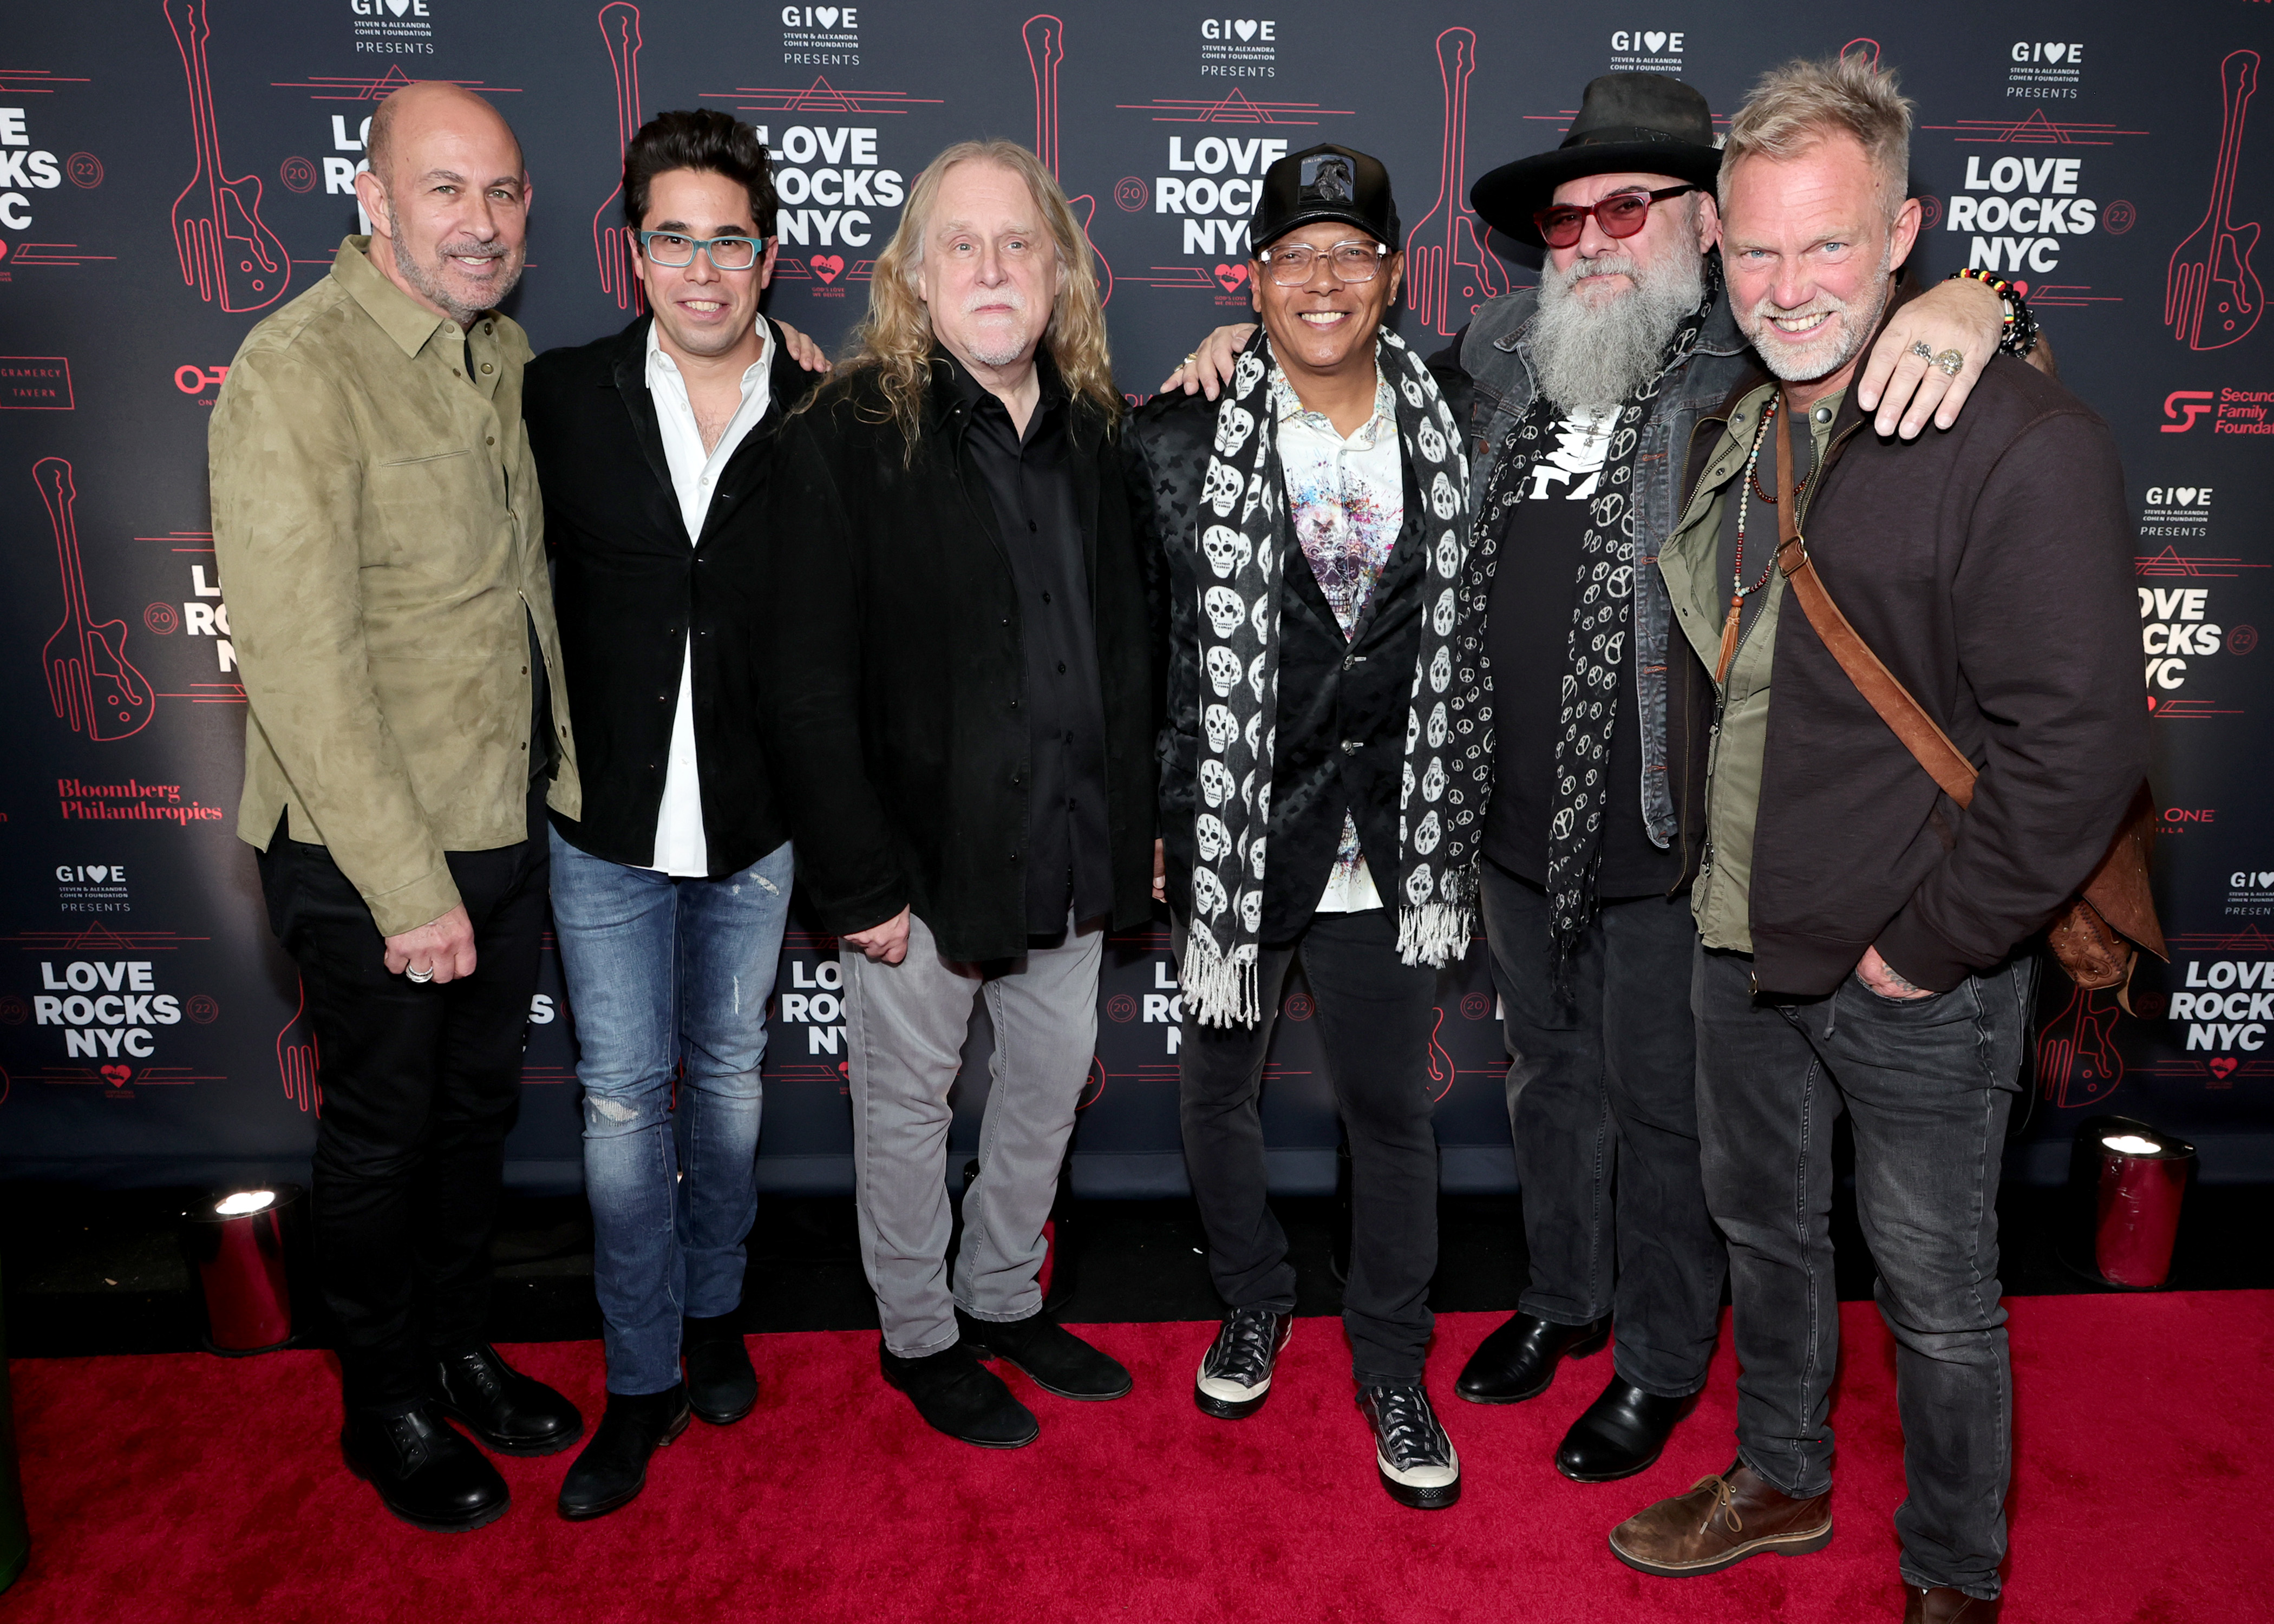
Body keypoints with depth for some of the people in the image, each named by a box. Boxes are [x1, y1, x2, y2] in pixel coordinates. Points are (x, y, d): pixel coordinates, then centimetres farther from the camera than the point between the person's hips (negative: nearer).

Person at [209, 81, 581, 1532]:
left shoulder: (506, 356, 6)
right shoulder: (297, 374, -18)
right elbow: (300, 665, -21)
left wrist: (563, 778, 10)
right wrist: (409, 885, -21)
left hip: (509, 822, 7)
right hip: (368, 852, -6)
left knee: (481, 1108, 20)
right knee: (385, 1133, 12)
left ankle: (459, 1348, 43)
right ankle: (389, 1410, 34)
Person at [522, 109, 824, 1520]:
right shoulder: (562, 398, -3)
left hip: (758, 822, 0)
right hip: (607, 822, 0)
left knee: (729, 1071, 16)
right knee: (622, 1095, 7)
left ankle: (715, 1312, 39)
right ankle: (643, 1380, 24)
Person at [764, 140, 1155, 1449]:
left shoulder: (1097, 428, 5)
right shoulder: (850, 435, -12)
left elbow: (1135, 637, 10)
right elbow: (811, 688, -14)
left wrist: (1142, 822, 6)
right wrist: (859, 882, -16)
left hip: (1070, 849, 6)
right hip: (926, 854, -5)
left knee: (1052, 1081, 19)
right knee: (907, 1102, 12)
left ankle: (1005, 1296, 42)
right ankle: (919, 1335, 35)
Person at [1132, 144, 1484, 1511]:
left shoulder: (1445, 434, 2)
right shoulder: (1182, 440, -5)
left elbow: (1462, 644, 8)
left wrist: (1456, 819, 5)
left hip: (1390, 834, 2)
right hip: (1237, 826, -1)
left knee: (1394, 1110, 11)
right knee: (1219, 1091, 15)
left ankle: (1392, 1364, 31)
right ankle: (1256, 1299, 41)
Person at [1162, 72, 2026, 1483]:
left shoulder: (1754, 362, -9)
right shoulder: (1506, 352, 7)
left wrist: (1963, 306, -32)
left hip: (1665, 833, -5)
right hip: (1520, 820, 6)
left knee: (1662, 1106, 12)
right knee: (1551, 1074, 23)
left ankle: (1662, 1363, 36)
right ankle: (1564, 1299, 46)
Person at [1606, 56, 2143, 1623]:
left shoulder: (2026, 443, -18)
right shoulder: (1739, 431, 6)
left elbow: (2076, 747, -21)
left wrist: (1925, 943, -16)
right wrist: (1728, 885, 12)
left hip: (1914, 976, -7)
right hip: (1745, 942, 7)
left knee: (1939, 1301, 11)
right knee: (1767, 1231, 23)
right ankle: (1782, 1483, 46)